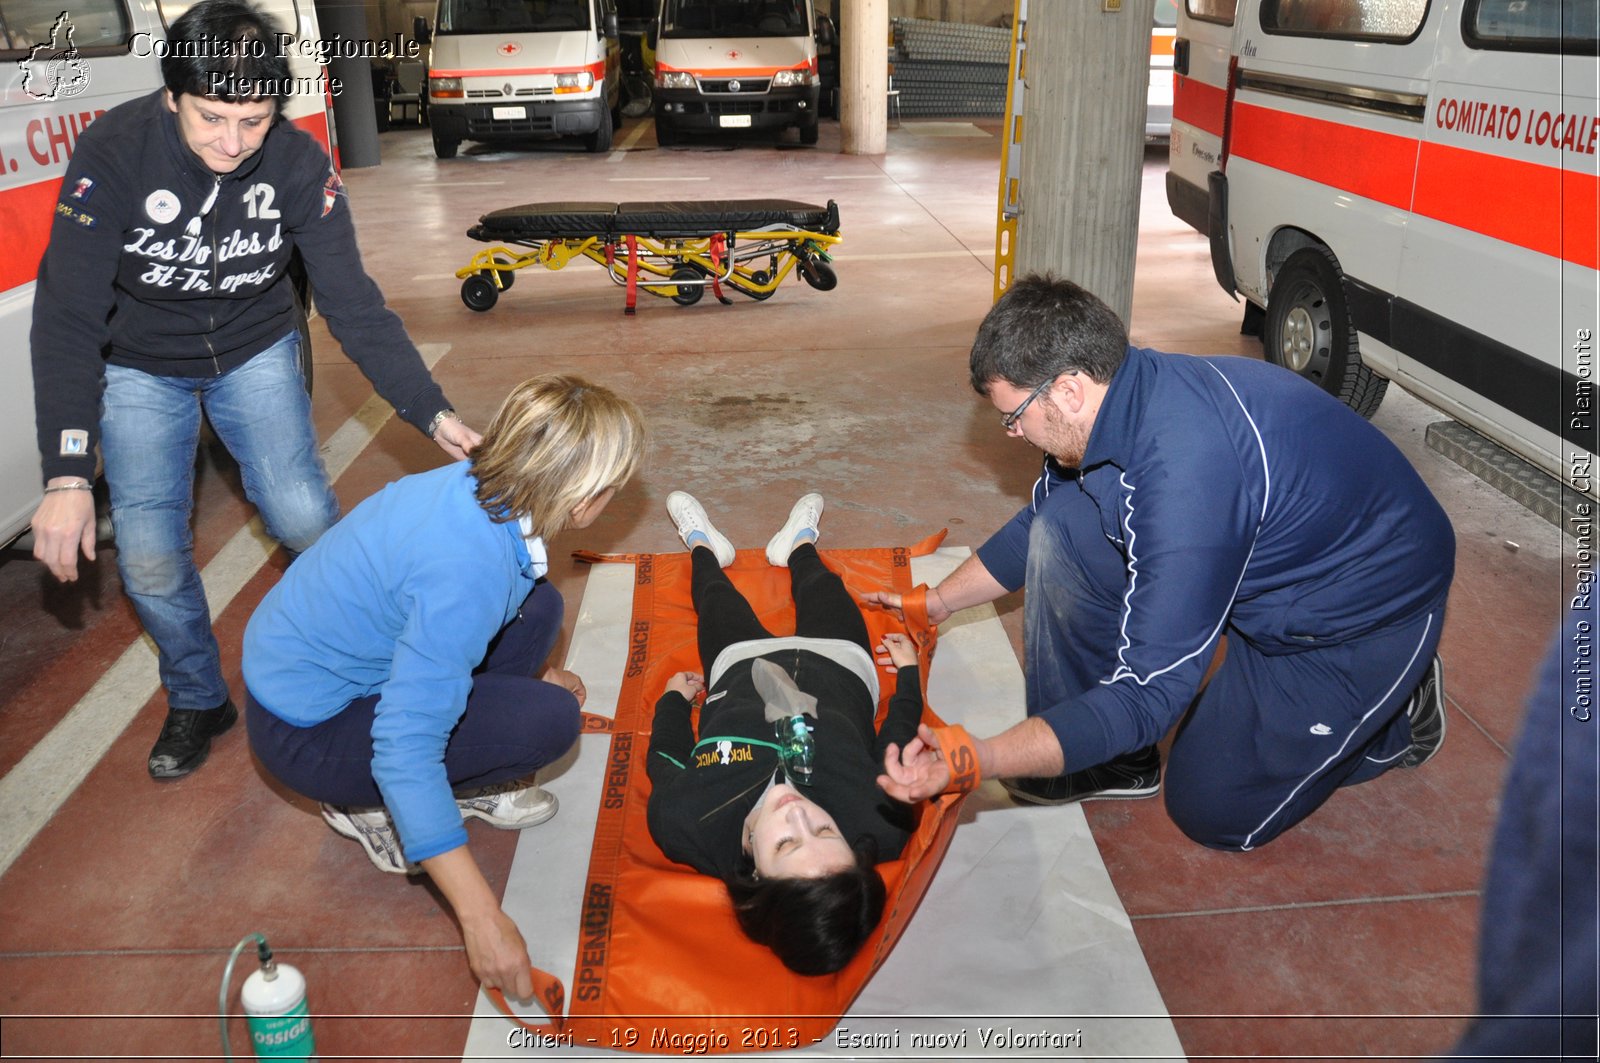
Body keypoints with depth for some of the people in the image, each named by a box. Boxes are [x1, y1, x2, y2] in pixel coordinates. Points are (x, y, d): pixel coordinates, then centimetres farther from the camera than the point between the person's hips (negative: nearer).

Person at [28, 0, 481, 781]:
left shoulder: (299, 165, -22)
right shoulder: (113, 153, -27)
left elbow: (353, 305, -18)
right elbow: (69, 317, -28)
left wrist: (433, 415, -28)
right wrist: (66, 477, -35)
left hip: (255, 352, 1)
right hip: (141, 367, -1)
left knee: (305, 519, -11)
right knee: (149, 556, -7)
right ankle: (197, 700, 20)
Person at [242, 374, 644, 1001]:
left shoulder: (473, 485, -9)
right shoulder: (468, 569, -35)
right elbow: (404, 749, -36)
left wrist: (531, 676, 24)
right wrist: (482, 918, -35)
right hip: (303, 731, -8)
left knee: (538, 606, 0)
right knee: (550, 720, -18)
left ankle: (463, 780, 9)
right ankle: (370, 806, -1)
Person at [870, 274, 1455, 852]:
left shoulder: (1185, 471, -40)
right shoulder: (1118, 397, -12)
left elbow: (1150, 693, -37)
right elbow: (1038, 524, 10)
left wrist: (979, 760, -42)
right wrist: (938, 601, 11)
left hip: (1375, 605, -8)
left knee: (1213, 812, 0)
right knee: (1063, 525, -9)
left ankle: (1398, 710, 20)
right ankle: (1113, 759, 5)